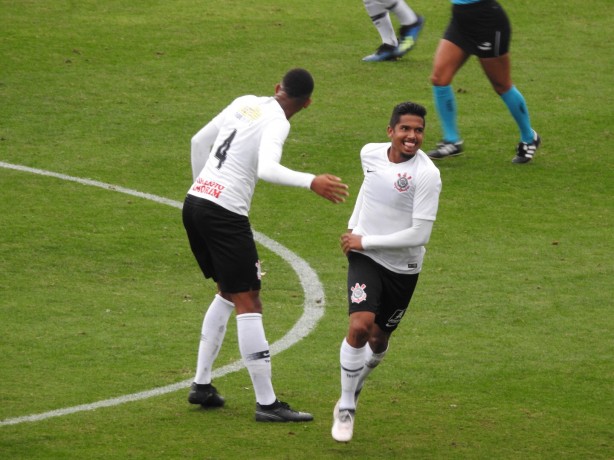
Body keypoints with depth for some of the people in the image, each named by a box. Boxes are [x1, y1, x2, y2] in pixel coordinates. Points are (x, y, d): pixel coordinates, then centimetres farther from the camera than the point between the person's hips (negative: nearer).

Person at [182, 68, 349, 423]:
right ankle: (267, 403, -5)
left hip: (195, 202, 8)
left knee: (228, 293, 22)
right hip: (225, 214, -8)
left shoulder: (245, 103, 13)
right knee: (248, 303, -5)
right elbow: (267, 168, -28)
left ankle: (202, 384, 24)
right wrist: (311, 182, -35)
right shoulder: (276, 123, -10)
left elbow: (200, 141, 23)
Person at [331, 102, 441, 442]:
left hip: (402, 268, -1)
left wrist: (365, 241, -18)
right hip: (365, 259, 1)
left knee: (378, 339, 12)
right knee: (359, 326, -21)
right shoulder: (370, 153, -5)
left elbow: (419, 235, -23)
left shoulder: (426, 174, -21)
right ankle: (346, 409, -7)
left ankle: (354, 386, 45)